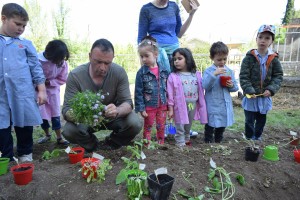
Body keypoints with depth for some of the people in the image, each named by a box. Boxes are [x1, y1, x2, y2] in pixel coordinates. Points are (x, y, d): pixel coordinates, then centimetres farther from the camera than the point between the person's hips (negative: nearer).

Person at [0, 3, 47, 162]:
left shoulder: (25, 44, 7)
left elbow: (36, 68, 5)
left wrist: (41, 90, -1)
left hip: (23, 94, -1)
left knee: (25, 128, 8)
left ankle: (25, 157, 26)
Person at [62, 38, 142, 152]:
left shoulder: (119, 72, -19)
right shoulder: (75, 75, -21)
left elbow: (127, 103, -19)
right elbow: (66, 110, -20)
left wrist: (117, 110, -45)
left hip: (112, 117, 1)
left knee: (135, 123, -26)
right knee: (68, 131, -29)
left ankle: (110, 145, 6)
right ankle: (93, 147, 6)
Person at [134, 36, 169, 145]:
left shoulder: (164, 70, -1)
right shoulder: (141, 72, -9)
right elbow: (138, 92, -8)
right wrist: (141, 108, -10)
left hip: (162, 105, 3)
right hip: (149, 106, -2)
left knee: (161, 127, 15)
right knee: (148, 128, 12)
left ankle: (161, 144, 32)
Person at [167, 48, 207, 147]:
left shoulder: (197, 75, 0)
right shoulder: (173, 76, -9)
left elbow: (201, 92, 5)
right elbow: (170, 94, -8)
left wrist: (201, 106, 5)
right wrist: (170, 109, -10)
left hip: (193, 106, 4)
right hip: (180, 106, -4)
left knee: (188, 127, 22)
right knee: (180, 128, 5)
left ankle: (186, 140, 43)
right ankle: (181, 145, 19)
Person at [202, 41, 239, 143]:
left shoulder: (229, 71, 5)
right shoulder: (208, 71, -9)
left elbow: (235, 87, 10)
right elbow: (205, 86, -21)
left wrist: (232, 86, -13)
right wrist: (214, 74, -29)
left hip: (225, 105, 5)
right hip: (212, 105, -5)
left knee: (221, 127, 20)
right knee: (210, 127, 6)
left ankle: (218, 143, 38)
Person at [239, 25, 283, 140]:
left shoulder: (274, 59, -1)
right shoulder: (249, 57, -11)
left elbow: (278, 76, 1)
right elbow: (243, 77, -13)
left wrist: (271, 89, -14)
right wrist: (249, 91, -23)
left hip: (265, 97, 4)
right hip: (251, 96, -3)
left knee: (261, 120, 18)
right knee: (249, 120, 7)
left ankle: (257, 137, 37)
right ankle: (249, 139, 23)